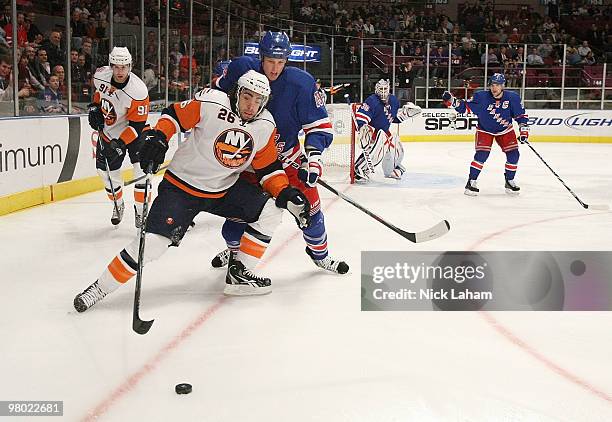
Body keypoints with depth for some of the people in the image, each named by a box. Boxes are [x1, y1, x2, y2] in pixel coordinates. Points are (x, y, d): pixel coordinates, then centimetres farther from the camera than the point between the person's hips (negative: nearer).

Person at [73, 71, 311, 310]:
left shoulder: (265, 126, -5)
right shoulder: (210, 103, -19)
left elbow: (268, 167, 1)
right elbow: (174, 114, -7)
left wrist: (286, 194, -12)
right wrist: (157, 138, -23)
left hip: (225, 189, 5)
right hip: (182, 185, -5)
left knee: (269, 212, -7)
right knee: (153, 242, -16)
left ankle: (238, 273, 6)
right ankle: (100, 288, 1)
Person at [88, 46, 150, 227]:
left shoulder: (138, 91, -31)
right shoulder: (100, 75, -17)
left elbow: (138, 124, -26)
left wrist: (120, 142, -32)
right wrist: (94, 107, 2)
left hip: (132, 130, -4)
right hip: (107, 131, 4)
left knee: (141, 169, -15)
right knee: (108, 171, 8)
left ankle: (140, 210, 0)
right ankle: (118, 205, 32)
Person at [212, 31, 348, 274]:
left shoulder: (301, 83, -20)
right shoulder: (241, 69, -15)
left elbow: (319, 124, -16)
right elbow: (217, 93, 5)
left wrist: (312, 158, -29)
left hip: (287, 153, 0)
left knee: (308, 202, -3)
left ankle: (319, 253, 21)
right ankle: (234, 248, 31)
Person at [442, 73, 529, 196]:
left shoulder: (512, 98, -18)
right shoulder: (481, 97, -22)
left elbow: (521, 115, -7)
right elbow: (465, 106, -17)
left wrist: (524, 130, -13)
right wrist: (452, 101, -32)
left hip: (505, 130, 3)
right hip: (484, 130, -2)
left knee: (513, 154, -6)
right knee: (482, 154, -19)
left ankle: (509, 181, 13)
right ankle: (471, 182, -9)